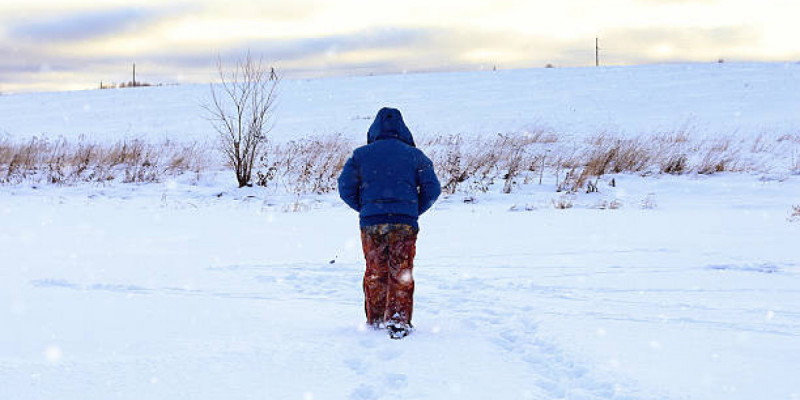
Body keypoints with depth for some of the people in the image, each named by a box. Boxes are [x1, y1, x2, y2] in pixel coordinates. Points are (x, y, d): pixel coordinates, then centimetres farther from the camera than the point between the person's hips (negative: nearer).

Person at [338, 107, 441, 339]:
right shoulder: (414, 155, 5)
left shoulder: (360, 155, 6)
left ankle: (375, 320, 19)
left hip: (371, 224, 1)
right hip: (405, 224, -1)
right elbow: (432, 188, 0)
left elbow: (345, 187, 2)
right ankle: (398, 320, -5)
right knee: (401, 275, 4)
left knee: (375, 274, 13)